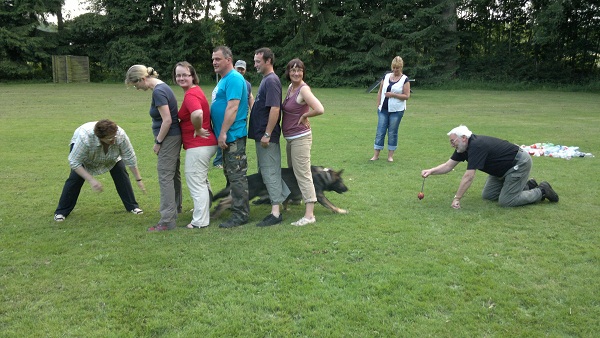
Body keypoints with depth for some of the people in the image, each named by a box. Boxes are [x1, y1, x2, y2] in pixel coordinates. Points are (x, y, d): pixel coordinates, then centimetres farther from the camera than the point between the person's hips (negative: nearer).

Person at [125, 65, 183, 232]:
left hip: (169, 138, -10)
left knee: (165, 177, -7)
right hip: (174, 136, 10)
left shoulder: (158, 92, -19)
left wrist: (158, 142, -13)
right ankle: (176, 207, 38)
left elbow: (167, 120, -23)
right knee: (173, 174, 21)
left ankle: (168, 221, -3)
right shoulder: (162, 86, 10)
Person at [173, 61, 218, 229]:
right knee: (202, 181, 26)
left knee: (196, 183, 1)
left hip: (198, 146, -10)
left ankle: (200, 221, 11)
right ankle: (205, 210, 44)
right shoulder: (195, 90, 12)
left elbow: (197, 114, -40)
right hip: (206, 144, 10)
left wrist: (198, 130, -23)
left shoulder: (190, 95, -19)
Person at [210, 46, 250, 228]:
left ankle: (241, 214, 1)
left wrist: (223, 133, -23)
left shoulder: (234, 79, -14)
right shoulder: (224, 80, 17)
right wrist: (220, 133, 18)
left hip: (233, 136, -10)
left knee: (236, 176, -5)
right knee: (230, 174, 16)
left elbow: (232, 107, -22)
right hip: (226, 137, 10)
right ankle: (236, 206, 27)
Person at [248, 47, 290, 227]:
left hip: (267, 135, -10)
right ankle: (287, 195, 27)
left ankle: (275, 212, 1)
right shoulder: (266, 79, 16)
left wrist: (267, 134, -23)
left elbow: (275, 108, -23)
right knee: (266, 170, 17)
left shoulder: (271, 81, -15)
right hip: (261, 134, 10)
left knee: (270, 171, -5)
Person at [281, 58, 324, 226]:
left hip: (300, 138, -9)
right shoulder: (290, 87, 8)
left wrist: (304, 116, -16)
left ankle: (309, 215, -7)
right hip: (290, 138, 9)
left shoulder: (303, 89, -17)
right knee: (293, 172, 22)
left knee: (303, 174, -9)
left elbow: (319, 109, -31)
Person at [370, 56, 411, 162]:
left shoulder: (405, 79, -3)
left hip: (397, 110, -3)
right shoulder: (386, 76, 8)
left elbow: (407, 96, -9)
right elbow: (380, 92, 12)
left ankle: (390, 155, 14)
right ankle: (376, 155, 8)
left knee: (392, 132, 4)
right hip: (383, 109, 3)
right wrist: (378, 105, 4)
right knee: (380, 131, 3)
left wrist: (393, 95, -17)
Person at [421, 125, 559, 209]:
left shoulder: (476, 146, -31)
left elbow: (469, 177, -35)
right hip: (504, 168, 10)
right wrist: (431, 171, -17)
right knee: (488, 195, 10)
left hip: (519, 164, -10)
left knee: (506, 201, -12)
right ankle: (527, 186, 21)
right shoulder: (464, 146, -4)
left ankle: (542, 191, 6)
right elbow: (448, 165, -1)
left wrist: (456, 198, -33)